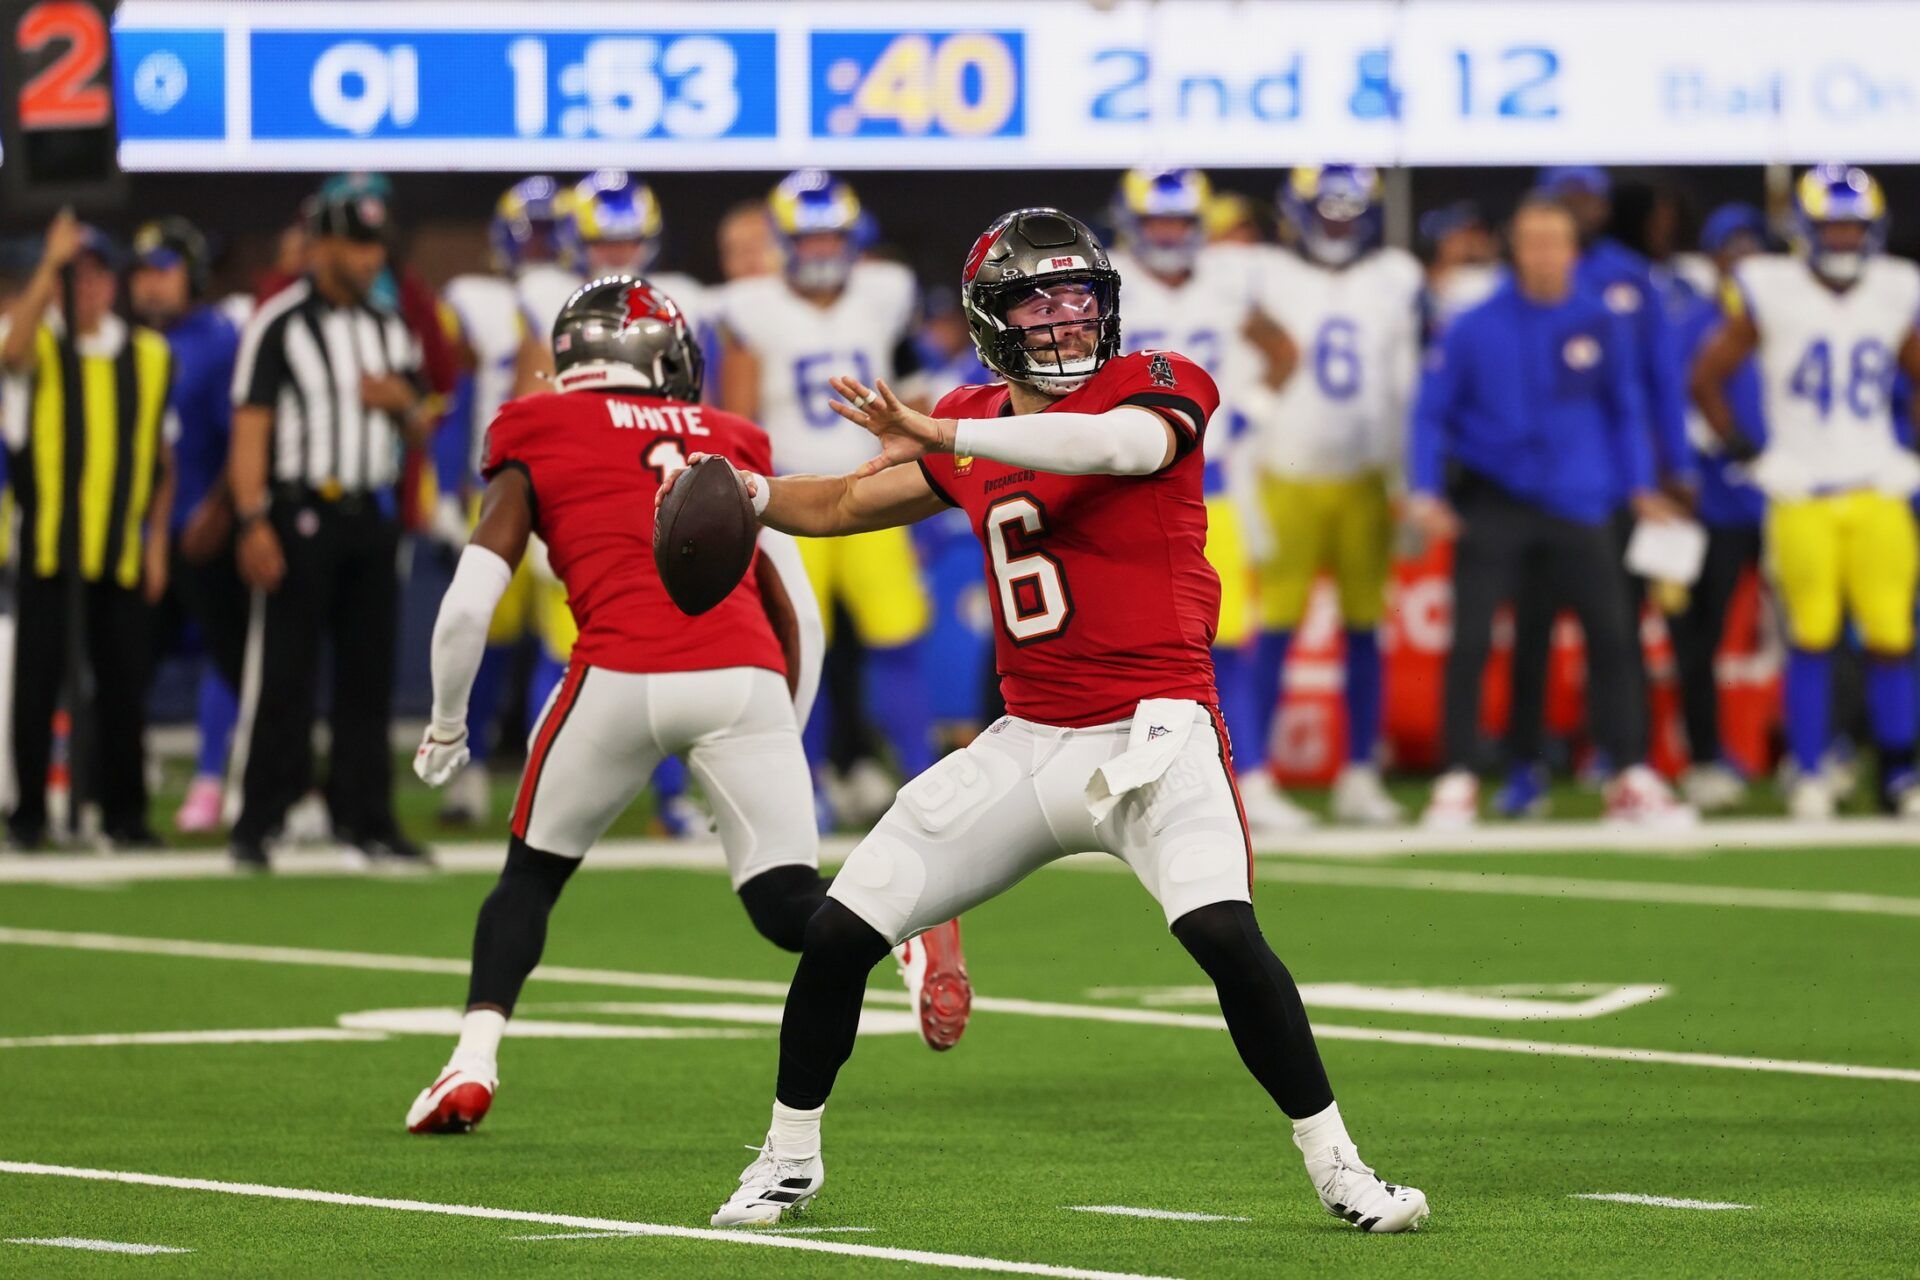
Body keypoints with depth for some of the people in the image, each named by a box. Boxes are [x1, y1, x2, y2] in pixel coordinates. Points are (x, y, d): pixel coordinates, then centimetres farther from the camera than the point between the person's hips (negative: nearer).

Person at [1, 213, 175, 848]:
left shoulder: (149, 355, 11)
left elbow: (162, 453, 14)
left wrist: (157, 538, 7)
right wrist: (52, 263, -29)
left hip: (122, 550, 3)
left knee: (124, 681, 3)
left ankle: (122, 811, 11)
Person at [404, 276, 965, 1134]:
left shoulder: (537, 444, 17)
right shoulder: (730, 444, 26)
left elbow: (468, 605, 10)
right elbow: (794, 613, 24)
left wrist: (445, 727, 25)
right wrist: (778, 739, 34)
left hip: (623, 675, -2)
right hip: (744, 675, 2)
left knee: (533, 872, 20)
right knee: (789, 903, 5)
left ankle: (474, 1061, 8)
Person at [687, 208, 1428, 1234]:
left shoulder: (1160, 387, -7)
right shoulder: (974, 427, 10)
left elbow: (1115, 442, -30)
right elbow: (848, 504, 23)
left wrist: (943, 437, -36)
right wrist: (749, 493, 4)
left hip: (1152, 737, -5)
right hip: (1026, 748, 5)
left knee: (1224, 934, -28)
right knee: (838, 931, 2)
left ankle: (1337, 1169, -13)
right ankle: (787, 1161, 22)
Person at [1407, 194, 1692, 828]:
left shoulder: (1599, 325, 1)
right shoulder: (1475, 329, -6)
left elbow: (1624, 410, 13)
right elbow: (1432, 411, 0)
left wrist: (1639, 485, 9)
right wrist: (1425, 493, -8)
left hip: (1576, 506, 2)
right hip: (1493, 504, -2)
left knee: (1611, 633, 2)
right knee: (1471, 640, -7)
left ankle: (1632, 779, 12)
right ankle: (1458, 781, 3)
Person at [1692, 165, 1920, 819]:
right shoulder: (1771, 293, -3)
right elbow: (1707, 377, 5)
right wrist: (1743, 449, 1)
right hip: (1801, 494, -3)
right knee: (1812, 637, -3)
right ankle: (1808, 776, 6)